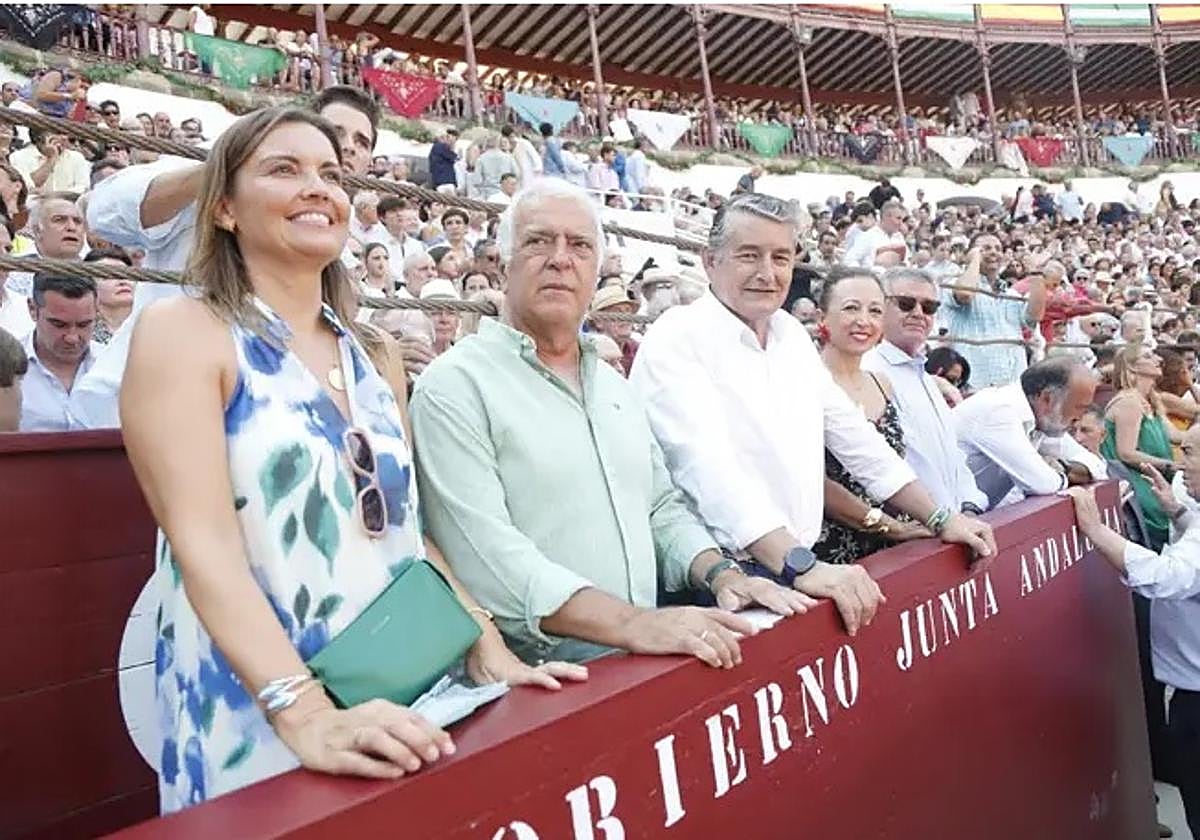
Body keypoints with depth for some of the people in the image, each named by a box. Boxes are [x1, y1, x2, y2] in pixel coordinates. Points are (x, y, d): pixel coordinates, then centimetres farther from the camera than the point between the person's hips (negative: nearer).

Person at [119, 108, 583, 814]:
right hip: (254, 727, -5)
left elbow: (407, 528, 9)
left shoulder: (376, 357, 9)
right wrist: (309, 716, -29)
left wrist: (490, 654, -1)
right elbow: (202, 542, -19)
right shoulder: (182, 332, -7)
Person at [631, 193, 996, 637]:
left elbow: (854, 436, 17)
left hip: (798, 568, 6)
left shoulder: (792, 335, 11)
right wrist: (801, 565, -31)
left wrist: (940, 518, 14)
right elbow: (710, 467, -23)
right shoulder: (676, 340, -11)